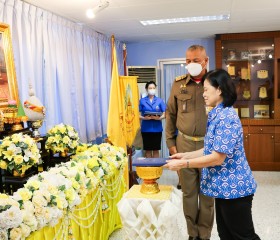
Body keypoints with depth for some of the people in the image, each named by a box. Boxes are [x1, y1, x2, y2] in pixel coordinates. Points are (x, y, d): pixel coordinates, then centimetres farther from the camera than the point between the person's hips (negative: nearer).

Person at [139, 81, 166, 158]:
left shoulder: (160, 101, 5)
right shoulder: (142, 101, 4)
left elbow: (164, 114, 3)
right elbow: (138, 114, 1)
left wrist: (159, 118, -17)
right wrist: (144, 118, -18)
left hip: (157, 128, 0)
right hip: (146, 128, 0)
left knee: (156, 149, 7)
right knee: (148, 149, 7)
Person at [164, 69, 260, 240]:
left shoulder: (226, 117, -22)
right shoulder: (218, 115, 10)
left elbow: (218, 158, -25)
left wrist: (183, 164, -20)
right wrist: (185, 156, 8)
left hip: (233, 187, -10)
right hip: (225, 185, 10)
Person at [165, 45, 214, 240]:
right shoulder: (178, 84, 3)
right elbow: (171, 114, 8)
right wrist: (170, 143, 5)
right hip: (184, 145, 1)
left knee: (207, 192, 10)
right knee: (188, 191, 11)